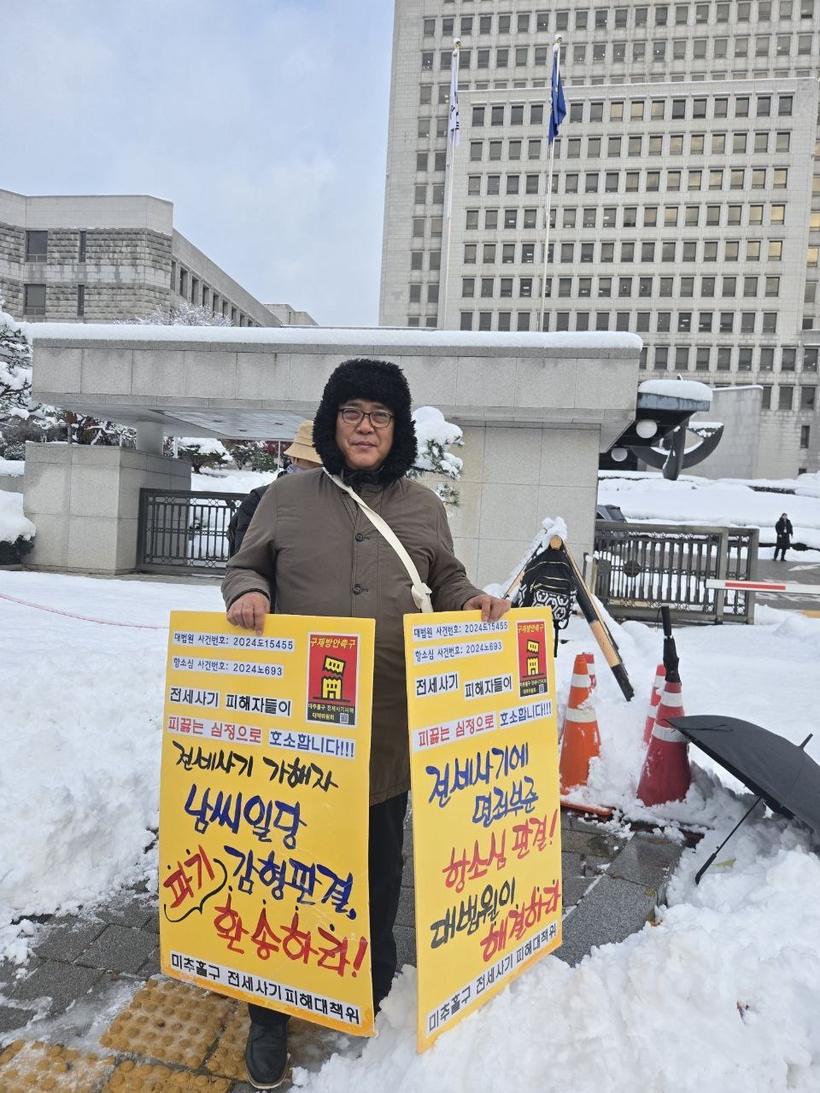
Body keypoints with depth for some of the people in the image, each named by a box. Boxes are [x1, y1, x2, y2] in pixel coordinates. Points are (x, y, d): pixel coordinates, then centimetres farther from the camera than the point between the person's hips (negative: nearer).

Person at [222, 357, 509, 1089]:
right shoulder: (290, 497, 4)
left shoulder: (423, 507, 9)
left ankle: (373, 989, 41)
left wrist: (475, 605, -5)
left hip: (389, 721, 2)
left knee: (379, 860, 16)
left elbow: (447, 586, 15)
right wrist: (248, 592, -12)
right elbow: (246, 568, 9)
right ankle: (271, 1009, 30)